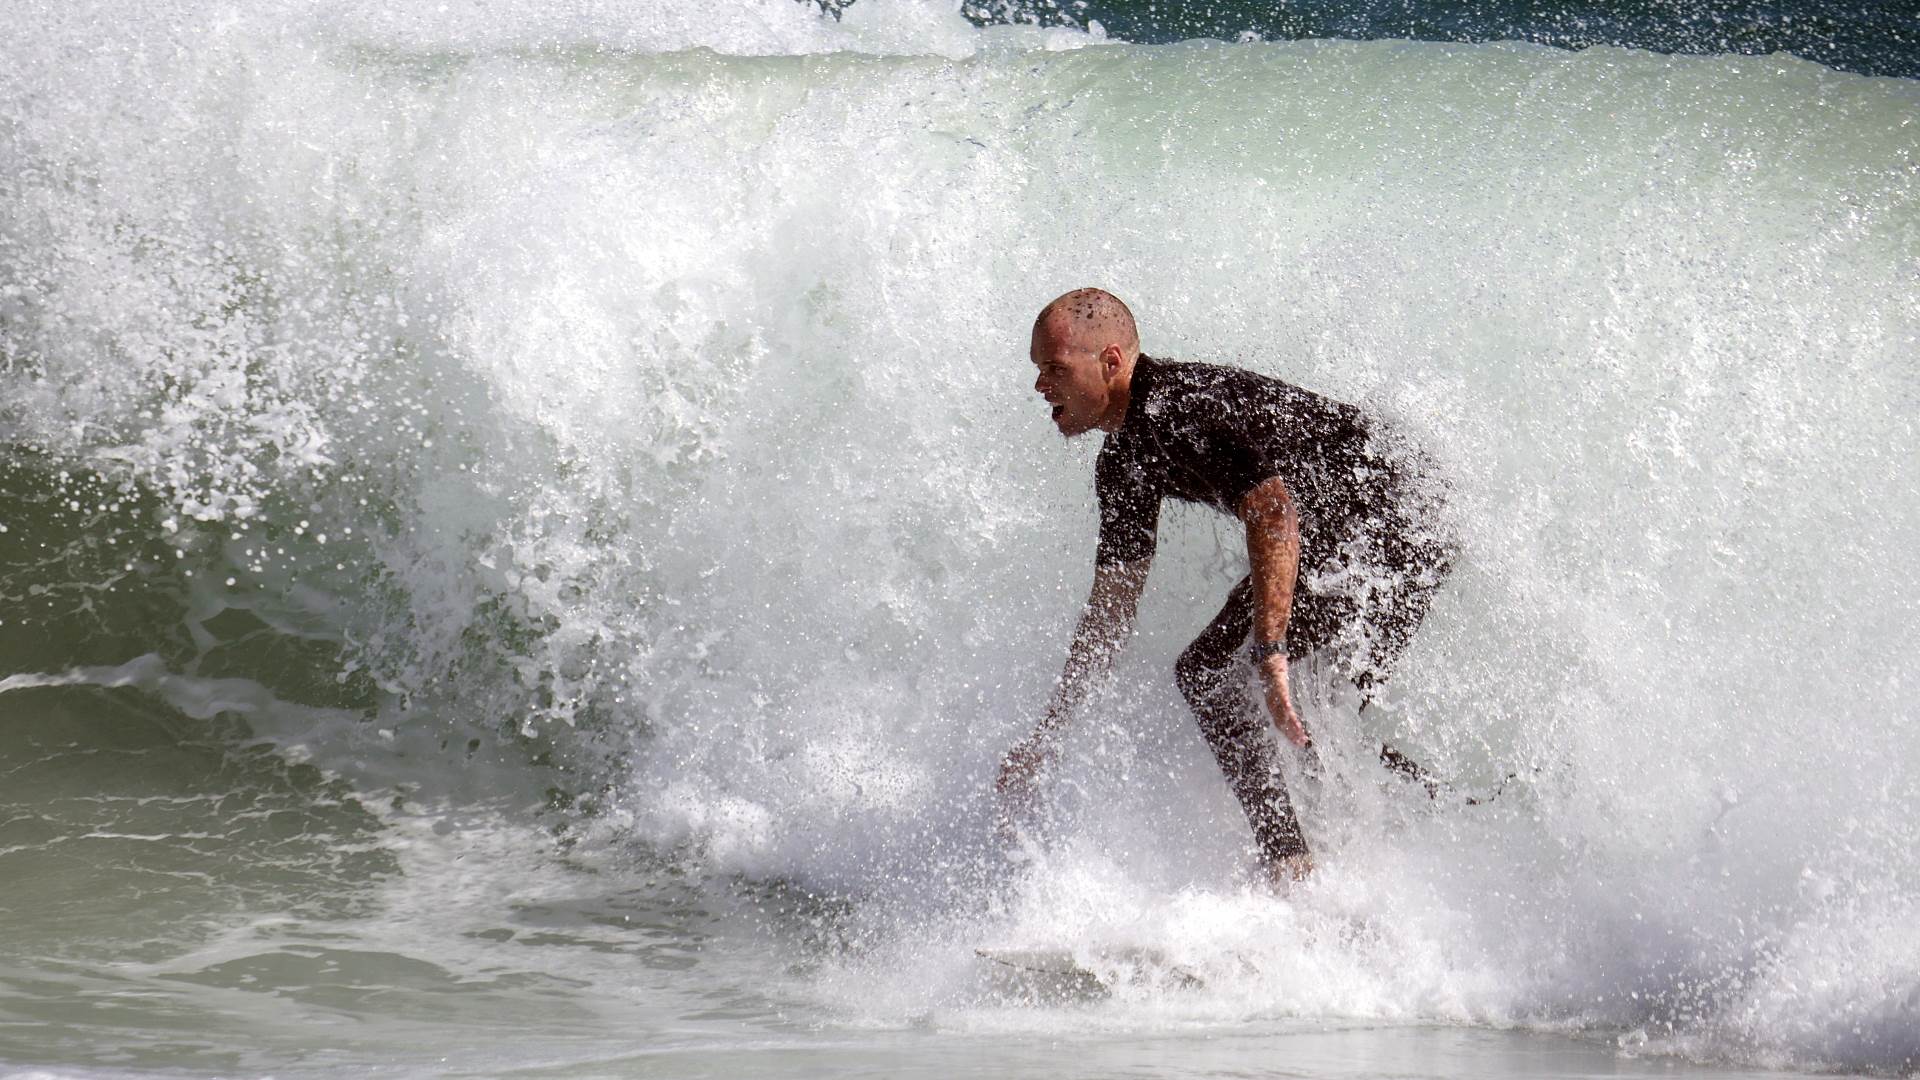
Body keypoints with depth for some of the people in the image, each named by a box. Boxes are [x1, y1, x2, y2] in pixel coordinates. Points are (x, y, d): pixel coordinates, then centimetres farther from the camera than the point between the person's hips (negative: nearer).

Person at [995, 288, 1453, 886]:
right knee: (1202, 671, 7)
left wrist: (1270, 655, -40)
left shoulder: (1187, 405, -23)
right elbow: (1112, 608, 14)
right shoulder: (1125, 462, 8)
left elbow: (1275, 515, -34)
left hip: (1395, 530, -10)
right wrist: (1043, 738, 12)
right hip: (1320, 551, 10)